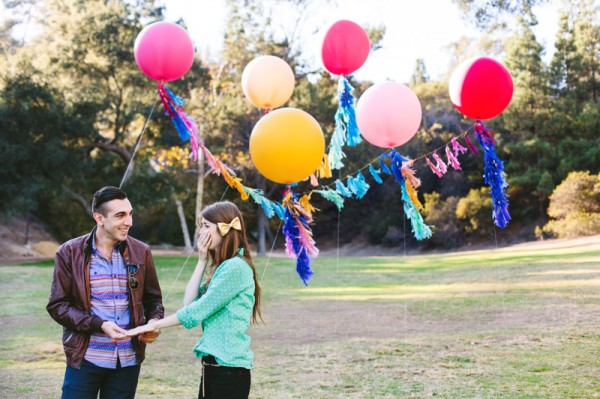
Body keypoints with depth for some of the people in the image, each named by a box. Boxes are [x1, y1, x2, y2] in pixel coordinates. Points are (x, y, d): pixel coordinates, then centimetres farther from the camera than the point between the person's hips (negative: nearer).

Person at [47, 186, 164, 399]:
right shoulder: (70, 252, -3)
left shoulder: (141, 252, 4)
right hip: (85, 358, -2)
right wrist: (99, 324, -16)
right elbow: (57, 305, -4)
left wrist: (154, 321, -11)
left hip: (128, 359, 2)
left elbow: (153, 299, 12)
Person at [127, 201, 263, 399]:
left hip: (230, 368, -9)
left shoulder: (236, 267, -15)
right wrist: (202, 261, 4)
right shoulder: (221, 267, 15)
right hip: (212, 365, 9)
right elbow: (189, 303, 7)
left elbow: (197, 310, -17)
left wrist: (155, 325, -9)